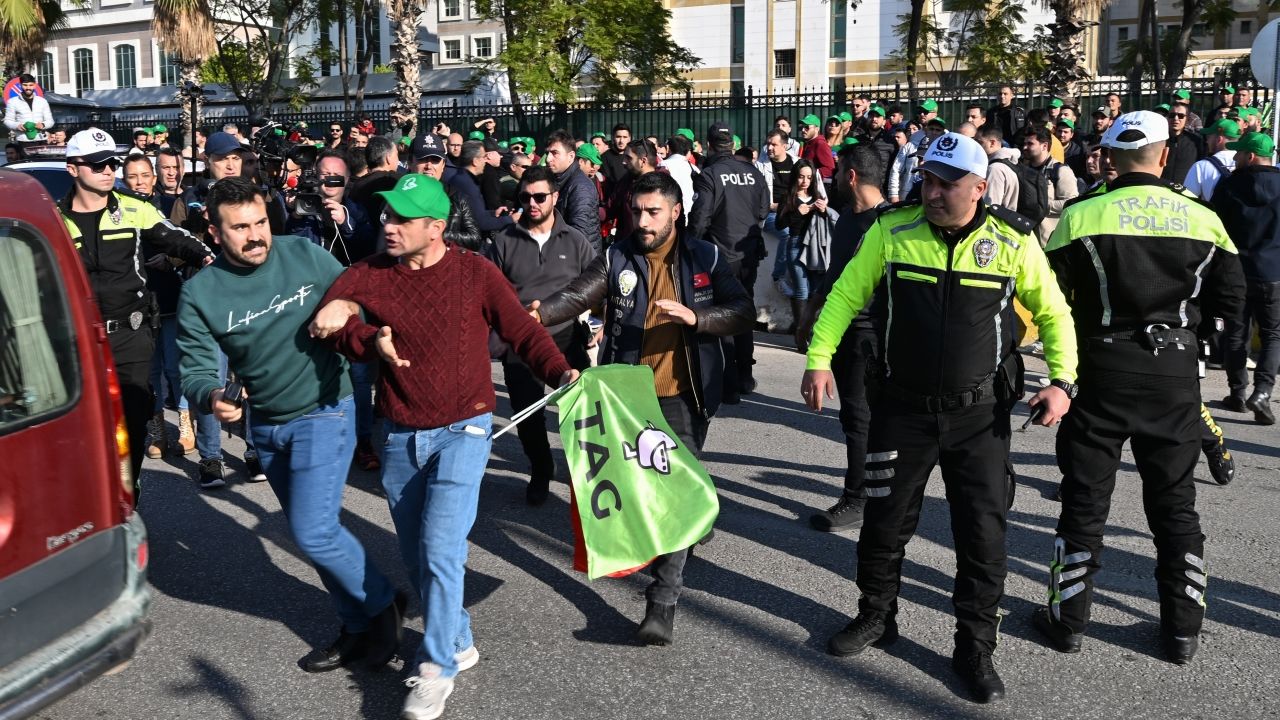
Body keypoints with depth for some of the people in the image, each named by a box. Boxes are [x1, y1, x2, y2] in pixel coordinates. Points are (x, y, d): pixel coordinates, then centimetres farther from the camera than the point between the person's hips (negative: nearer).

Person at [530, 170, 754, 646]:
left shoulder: (706, 258, 1)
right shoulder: (617, 259, 2)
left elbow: (743, 312, -5)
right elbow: (577, 296, -13)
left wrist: (696, 316, -22)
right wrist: (542, 312, -33)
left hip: (682, 398, -2)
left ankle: (663, 601, -3)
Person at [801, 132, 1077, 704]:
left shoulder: (1013, 242, -7)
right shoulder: (892, 230, -6)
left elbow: (1053, 313, 4)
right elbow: (846, 294, 2)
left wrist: (1062, 379, -7)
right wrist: (819, 360, -6)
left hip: (979, 413, -1)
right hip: (903, 406, 1)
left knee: (983, 532, 4)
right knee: (885, 520, 12)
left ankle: (975, 646, 21)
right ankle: (876, 615, 36)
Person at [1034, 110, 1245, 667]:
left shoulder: (1081, 217, -10)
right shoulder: (1203, 219, -3)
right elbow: (1230, 299, 3)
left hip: (1104, 369, -2)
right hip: (1176, 371, 2)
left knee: (1085, 497, 9)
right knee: (1175, 501, 14)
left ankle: (1068, 620, 17)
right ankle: (1183, 628, 23)